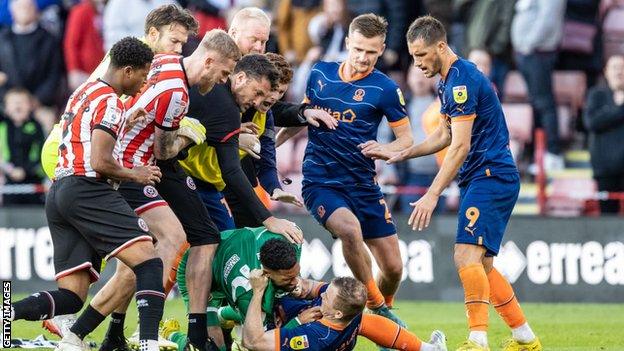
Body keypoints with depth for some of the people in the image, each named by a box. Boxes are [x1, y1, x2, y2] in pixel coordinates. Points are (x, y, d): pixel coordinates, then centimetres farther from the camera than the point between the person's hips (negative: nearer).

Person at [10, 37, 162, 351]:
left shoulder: (84, 92, 24)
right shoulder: (110, 103, -6)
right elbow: (100, 162, -14)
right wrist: (134, 175, 3)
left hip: (58, 192, 9)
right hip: (86, 189, -9)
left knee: (71, 296, 2)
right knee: (148, 261, -14)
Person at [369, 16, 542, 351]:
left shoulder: (462, 80, -17)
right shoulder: (448, 81, 15)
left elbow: (460, 147, -22)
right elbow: (445, 136, 26)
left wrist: (432, 195, -23)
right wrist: (402, 154, 17)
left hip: (491, 176, -11)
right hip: (478, 179, 11)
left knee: (467, 255, -22)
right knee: (481, 265, 12)